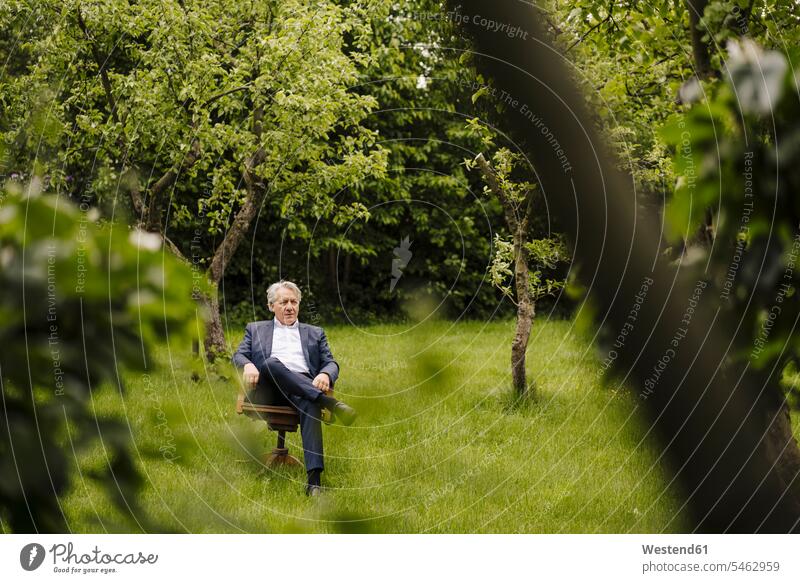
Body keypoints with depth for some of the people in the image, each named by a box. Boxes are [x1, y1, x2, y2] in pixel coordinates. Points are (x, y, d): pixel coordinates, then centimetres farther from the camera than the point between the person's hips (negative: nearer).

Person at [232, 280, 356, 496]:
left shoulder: (315, 333, 29)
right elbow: (239, 356, 15)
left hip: (305, 387, 0)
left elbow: (331, 363, 17)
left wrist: (325, 375, -9)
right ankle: (330, 403, -45)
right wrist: (247, 365, -12)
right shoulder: (255, 329, 28)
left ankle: (314, 478, -55)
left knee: (311, 405, -39)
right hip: (268, 392, 0)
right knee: (271, 363, -36)